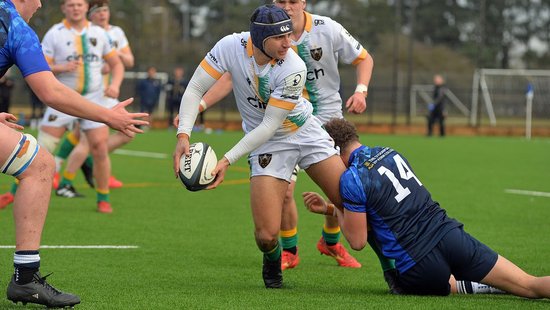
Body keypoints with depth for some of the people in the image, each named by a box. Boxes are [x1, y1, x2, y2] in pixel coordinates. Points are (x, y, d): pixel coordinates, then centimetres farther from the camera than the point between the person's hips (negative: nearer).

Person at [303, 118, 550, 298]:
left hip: (418, 264, -6)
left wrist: (336, 210, 16)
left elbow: (357, 241, 0)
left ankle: (468, 287, 2)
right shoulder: (388, 153, 17)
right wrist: (328, 208, 31)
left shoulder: (351, 179, -6)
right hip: (450, 235, 6)